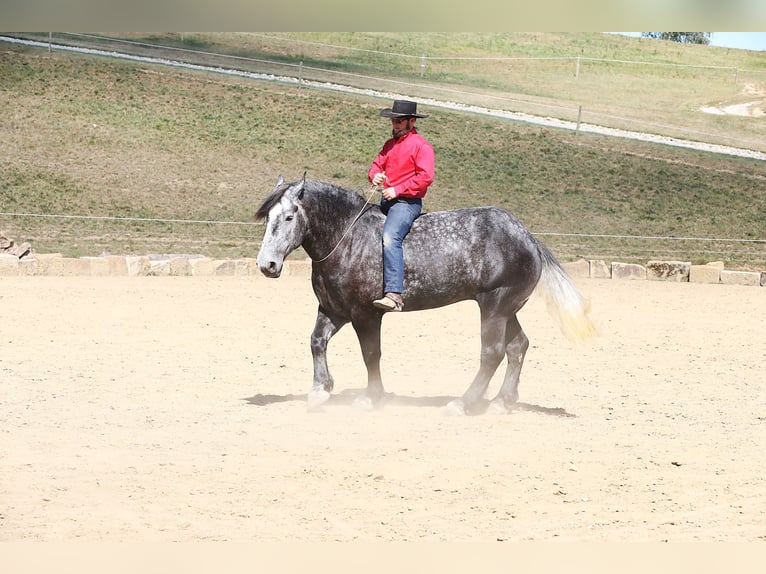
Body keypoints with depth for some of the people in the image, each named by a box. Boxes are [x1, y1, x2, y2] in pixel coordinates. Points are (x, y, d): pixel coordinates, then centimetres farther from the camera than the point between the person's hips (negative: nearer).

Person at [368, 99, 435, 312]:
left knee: (390, 238, -31)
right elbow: (378, 163, 22)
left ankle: (394, 295, -41)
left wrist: (397, 190, -19)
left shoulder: (421, 145, -6)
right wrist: (375, 175, -3)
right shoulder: (390, 144, 18)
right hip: (386, 201, 10)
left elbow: (425, 177, -15)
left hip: (406, 201, -10)